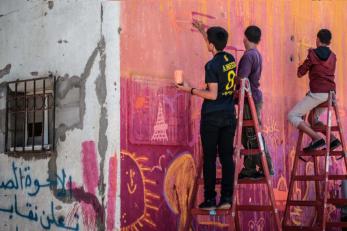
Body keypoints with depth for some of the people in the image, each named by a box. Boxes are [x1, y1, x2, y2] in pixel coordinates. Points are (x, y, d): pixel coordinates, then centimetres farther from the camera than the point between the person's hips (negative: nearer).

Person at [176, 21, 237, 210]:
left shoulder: (211, 65, -14)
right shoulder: (230, 59, 7)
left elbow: (212, 94, -17)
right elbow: (216, 48, 29)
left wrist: (191, 90, -7)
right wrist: (202, 31, 39)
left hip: (211, 117, -6)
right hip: (229, 116, 6)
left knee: (209, 158, 1)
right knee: (227, 157, 6)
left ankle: (210, 200, 4)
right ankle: (226, 198, 6)